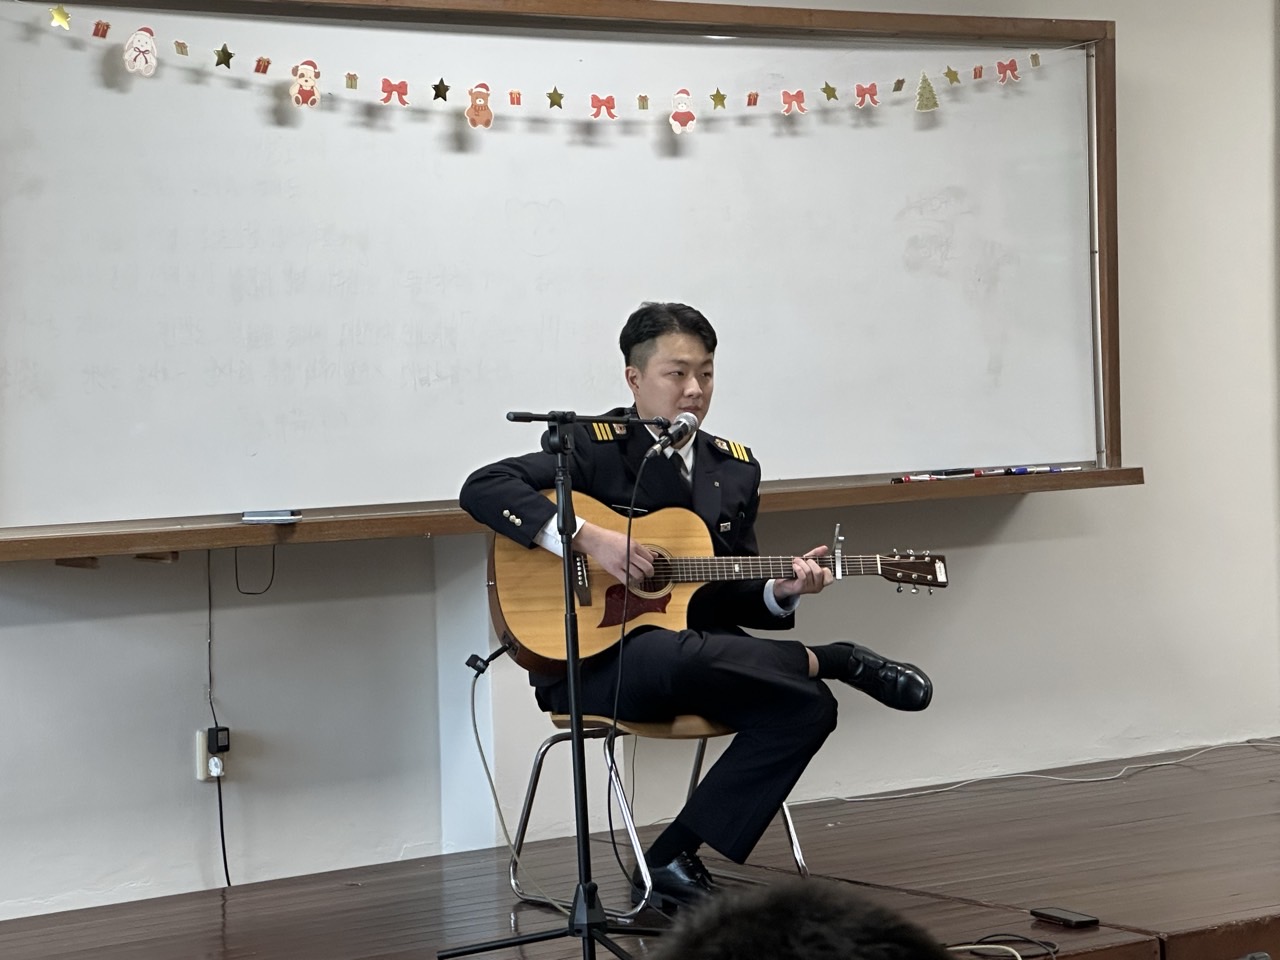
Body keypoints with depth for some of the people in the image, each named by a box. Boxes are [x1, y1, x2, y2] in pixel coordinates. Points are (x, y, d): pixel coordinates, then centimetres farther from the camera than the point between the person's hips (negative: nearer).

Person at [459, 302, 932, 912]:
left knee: (808, 707, -20)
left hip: (700, 653, 6)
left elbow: (731, 594, 16)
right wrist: (588, 539, -25)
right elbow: (481, 488, -18)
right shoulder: (594, 447, -5)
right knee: (677, 655, -41)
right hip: (590, 659, -6)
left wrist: (779, 592, -8)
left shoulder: (735, 467, 13)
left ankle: (672, 861, -13)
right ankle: (837, 661, -15)